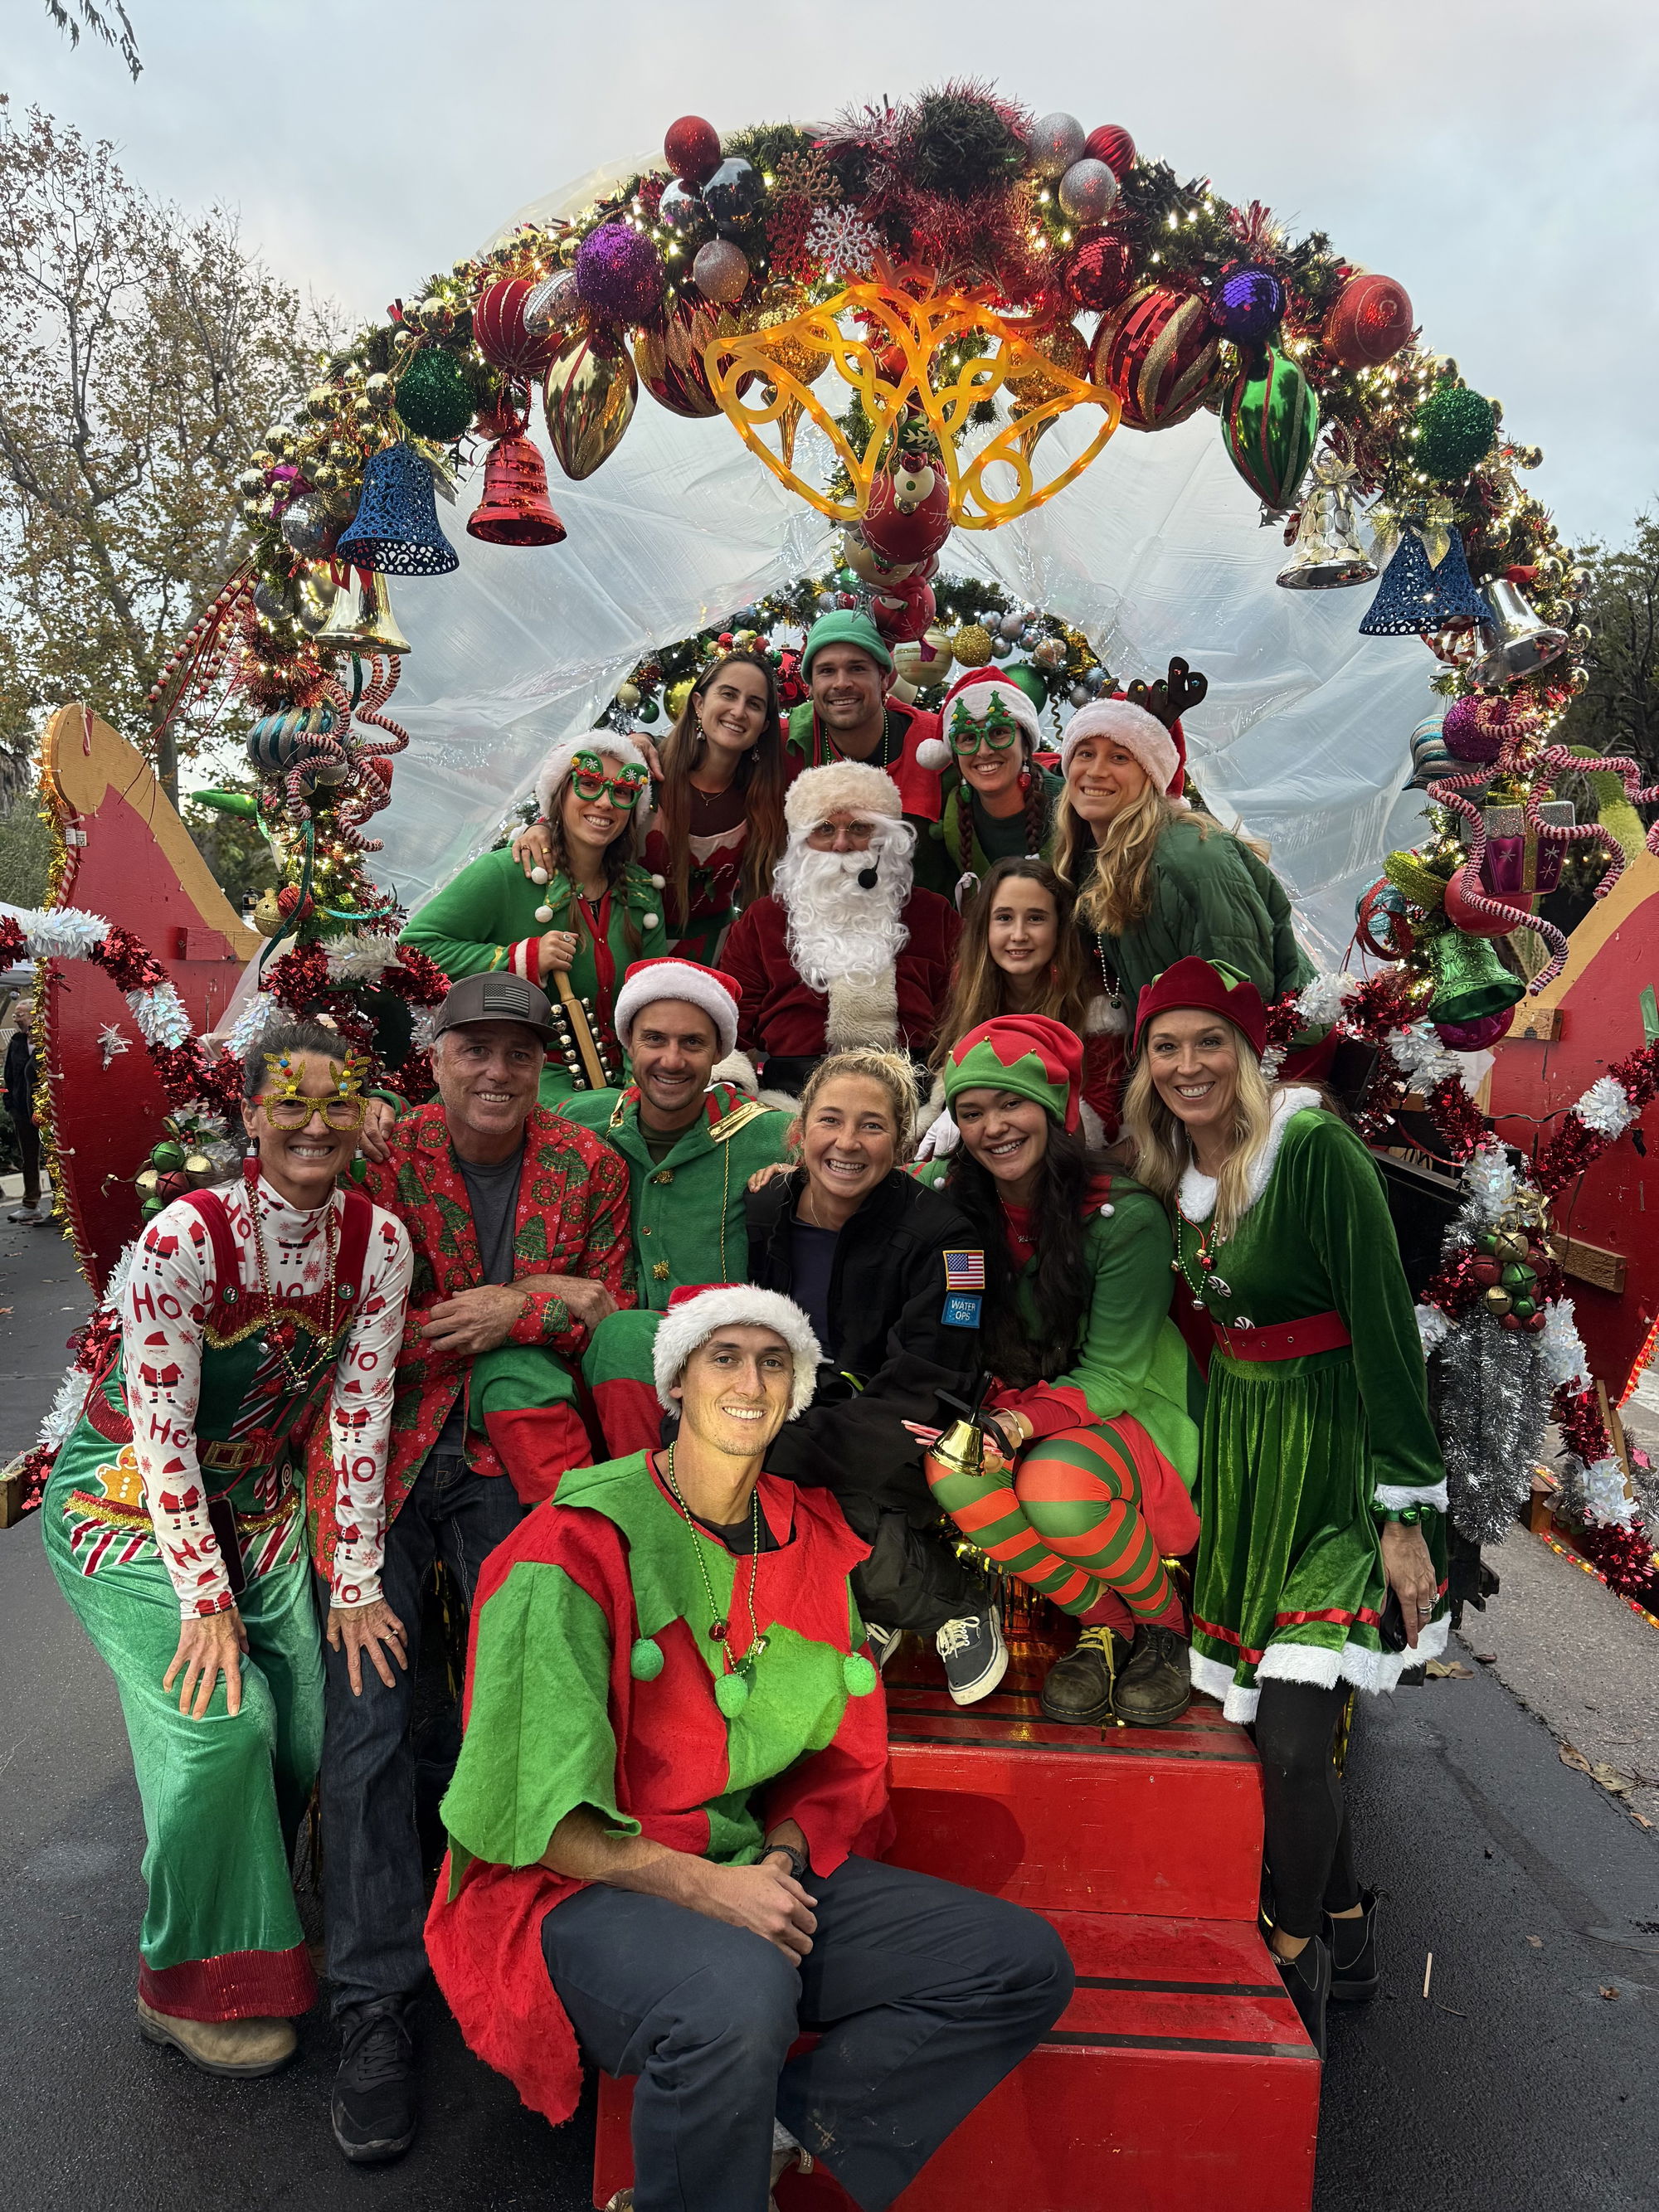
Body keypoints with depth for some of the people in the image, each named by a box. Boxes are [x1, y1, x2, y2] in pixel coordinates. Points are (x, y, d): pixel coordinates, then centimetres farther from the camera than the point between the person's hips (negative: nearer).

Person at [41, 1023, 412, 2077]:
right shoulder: (186, 1236, -26)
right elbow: (163, 1430, -24)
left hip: (255, 1500, 5)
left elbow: (359, 1413, -10)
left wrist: (356, 1584, -10)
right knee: (219, 1719, -15)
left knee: (307, 1729, 1)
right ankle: (196, 1986, 9)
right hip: (130, 1502, -4)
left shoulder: (379, 1241, -13)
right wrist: (203, 1600, -21)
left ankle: (248, 1916, 32)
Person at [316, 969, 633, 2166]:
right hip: (385, 1450, -1)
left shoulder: (588, 1164, 4)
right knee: (369, 1711, -5)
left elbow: (609, 1319, 7)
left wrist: (507, 1314, -9)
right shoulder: (384, 1157, -3)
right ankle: (376, 2003, 8)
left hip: (517, 1456, 1)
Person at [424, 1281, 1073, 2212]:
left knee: (1025, 1961, -5)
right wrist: (699, 1886, -20)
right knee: (740, 1989, -39)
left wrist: (781, 1857, -5)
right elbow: (535, 1805, -15)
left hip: (755, 1867, 7)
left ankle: (776, 2122, -2)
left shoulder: (813, 1541, 7)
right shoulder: (581, 1544, -12)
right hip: (577, 1887, -6)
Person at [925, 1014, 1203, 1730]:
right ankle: (1103, 1622, -6)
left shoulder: (1125, 1216, -18)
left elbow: (1112, 1375, -15)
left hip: (1133, 1415, -4)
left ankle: (1165, 1622, -3)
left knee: (1056, 1486, -36)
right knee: (950, 1469, -29)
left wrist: (1023, 1422, -31)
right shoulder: (955, 1212, -5)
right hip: (1023, 1411, 4)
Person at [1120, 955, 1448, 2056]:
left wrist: (1407, 1509, -17)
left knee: (1292, 1738, -10)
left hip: (1334, 1446, -6)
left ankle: (1296, 1965, 14)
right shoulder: (1174, 1172, 4)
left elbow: (1386, 1326, -17)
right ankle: (1350, 1931, 34)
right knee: (1280, 1722, 12)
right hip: (1238, 1439, 7)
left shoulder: (1315, 1148, -18)